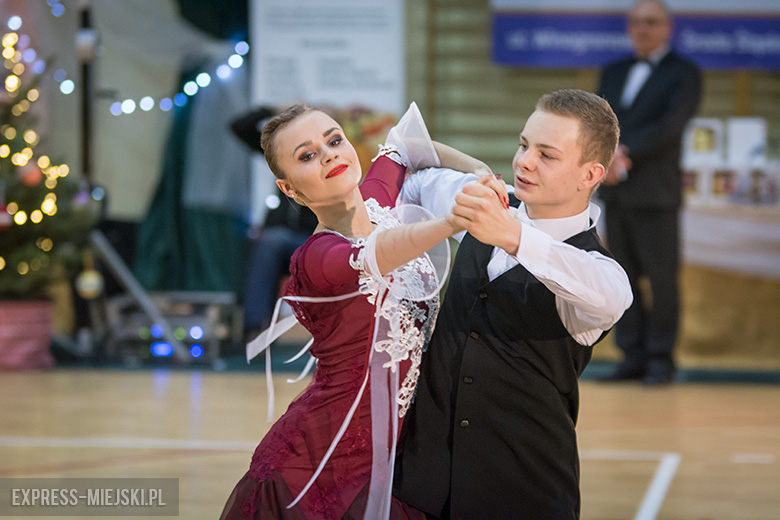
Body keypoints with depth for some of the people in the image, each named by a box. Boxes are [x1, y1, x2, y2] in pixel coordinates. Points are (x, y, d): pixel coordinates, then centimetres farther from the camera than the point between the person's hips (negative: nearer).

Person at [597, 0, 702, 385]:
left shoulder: (684, 73, 1)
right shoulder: (613, 73, 18)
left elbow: (671, 126, -12)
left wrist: (624, 153, -17)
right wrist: (607, 157, -11)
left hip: (655, 194, -5)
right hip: (615, 192, 5)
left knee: (661, 277, -4)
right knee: (625, 277, 5)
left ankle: (661, 359, 1)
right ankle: (633, 356, 9)